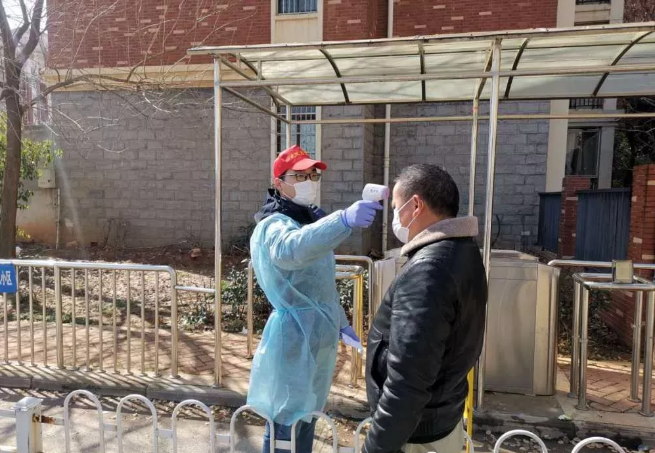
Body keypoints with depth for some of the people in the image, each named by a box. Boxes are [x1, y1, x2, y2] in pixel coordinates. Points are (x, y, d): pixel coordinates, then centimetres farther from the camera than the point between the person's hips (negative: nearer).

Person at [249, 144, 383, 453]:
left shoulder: (313, 219, 10)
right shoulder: (273, 226, -17)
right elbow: (291, 248, -45)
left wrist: (342, 322, 21)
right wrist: (344, 220, -59)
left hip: (320, 336, 8)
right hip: (294, 338, -8)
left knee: (307, 417, 20)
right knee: (286, 422, 0)